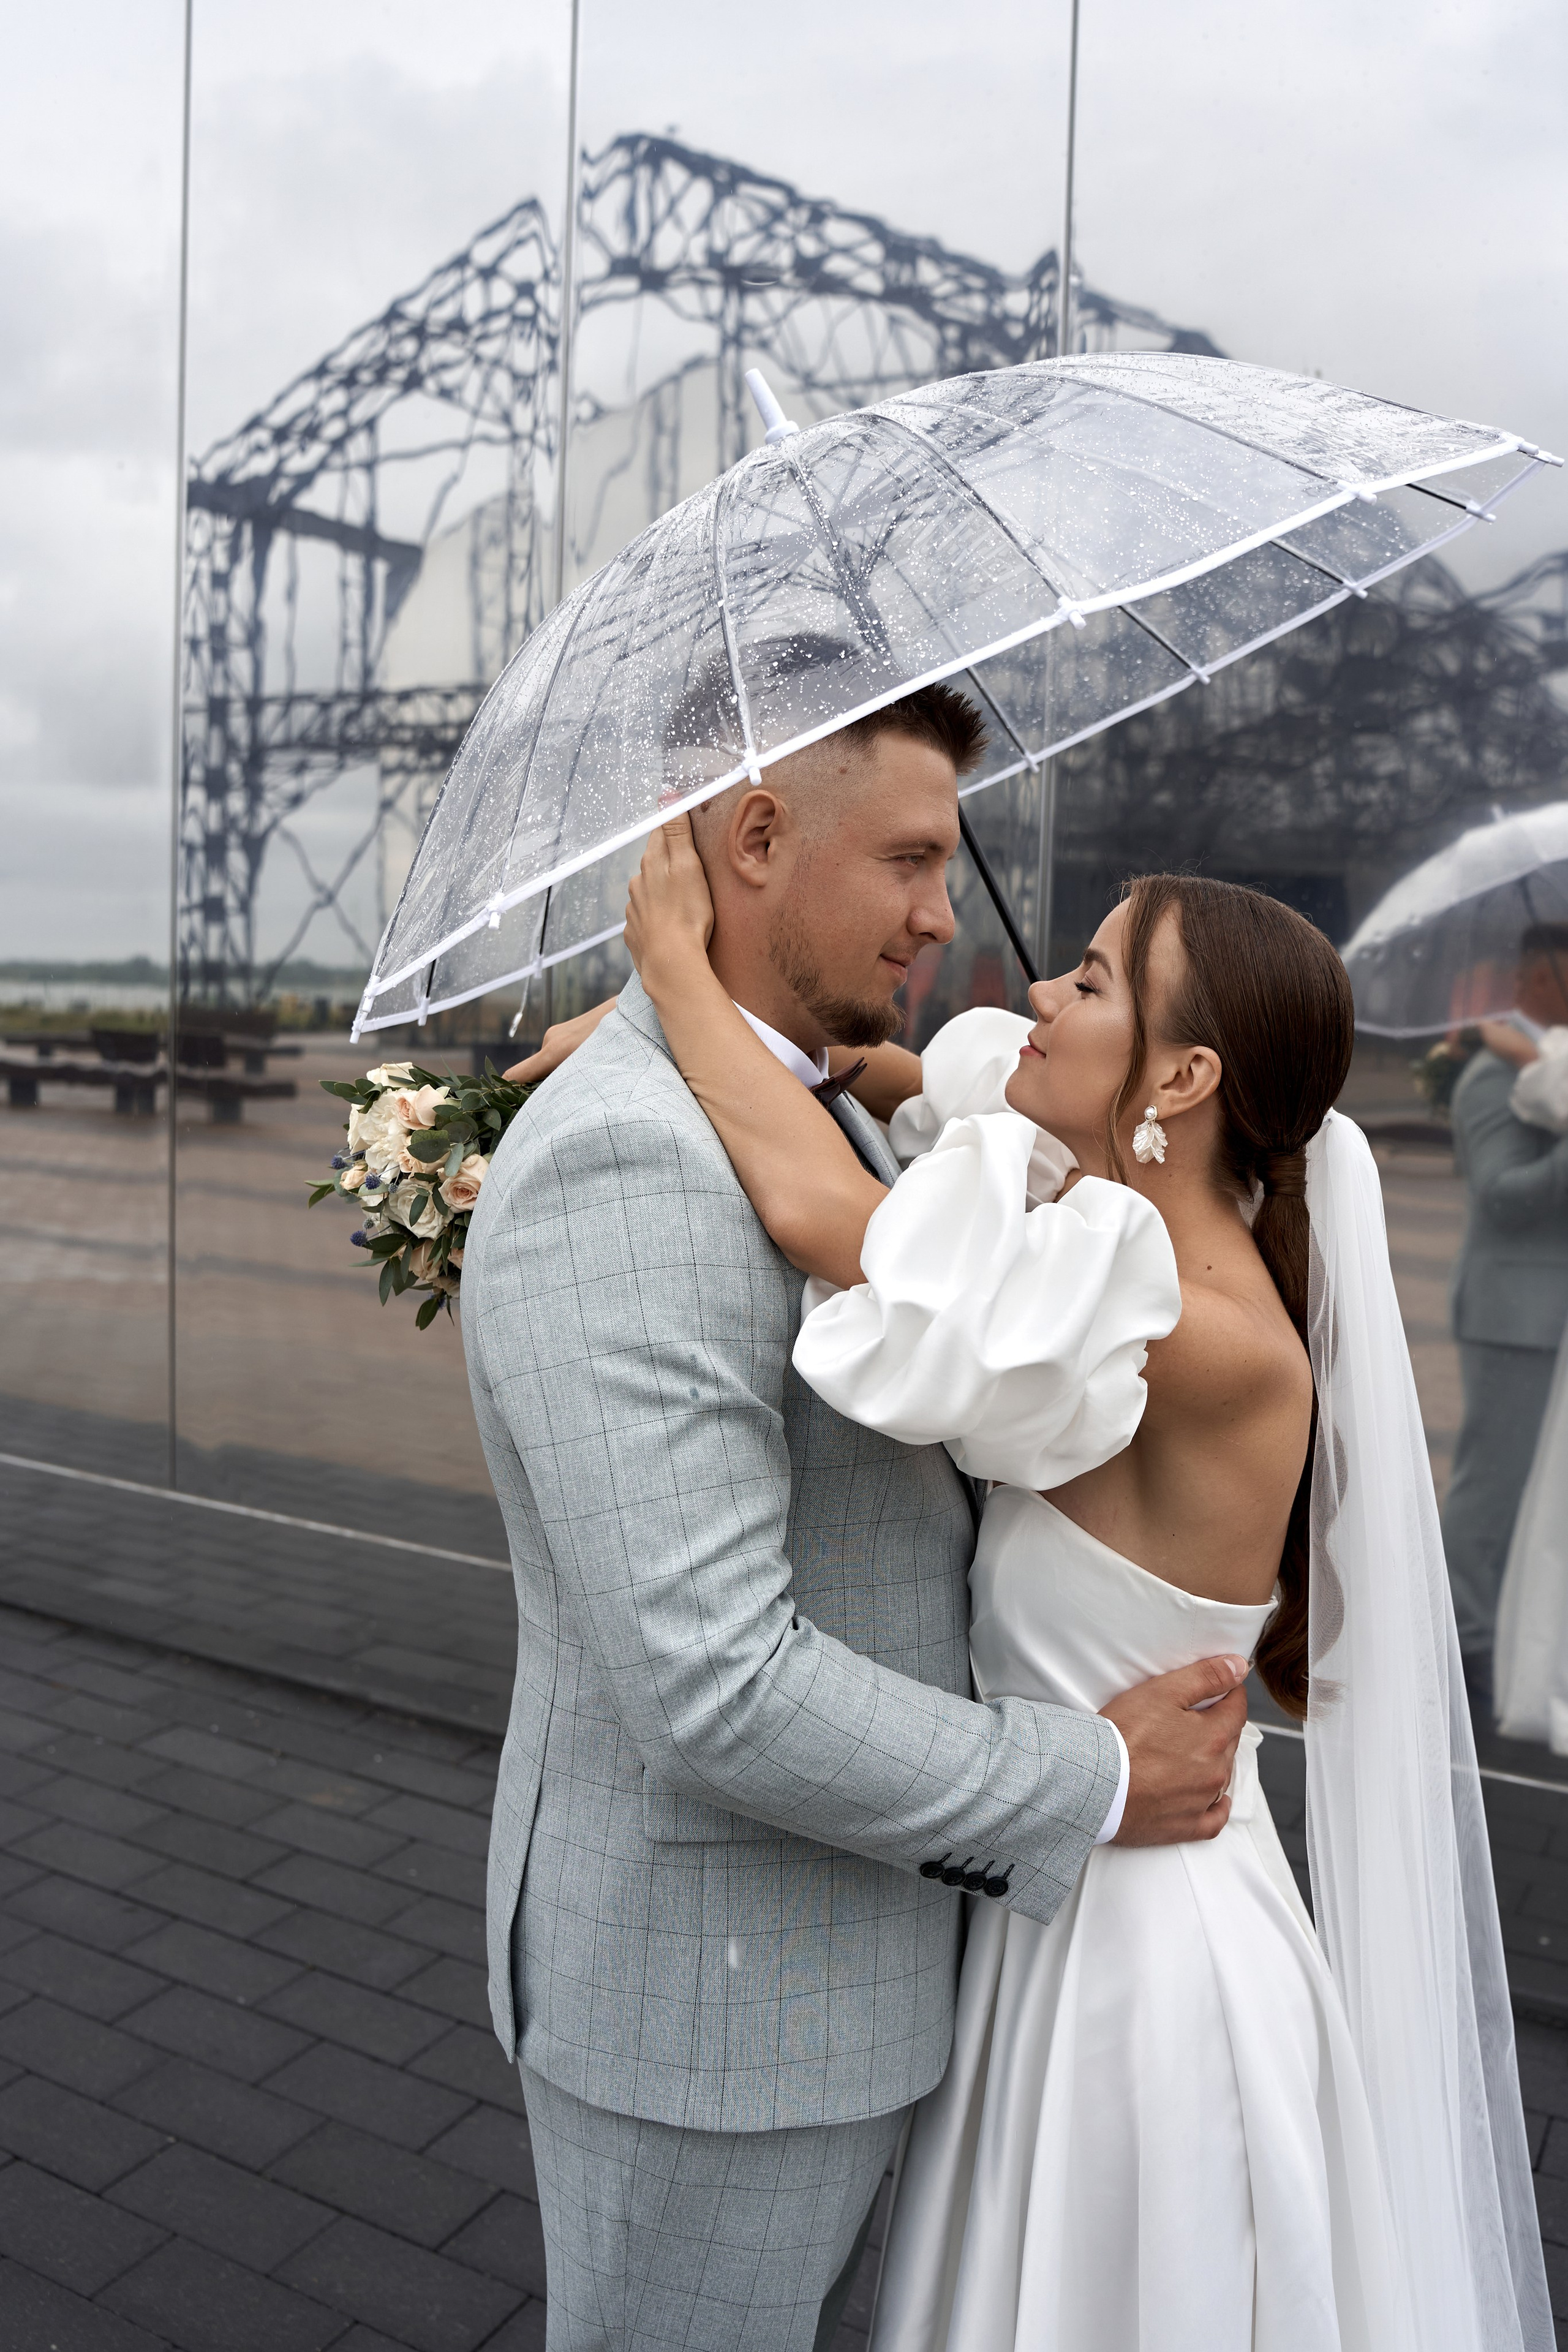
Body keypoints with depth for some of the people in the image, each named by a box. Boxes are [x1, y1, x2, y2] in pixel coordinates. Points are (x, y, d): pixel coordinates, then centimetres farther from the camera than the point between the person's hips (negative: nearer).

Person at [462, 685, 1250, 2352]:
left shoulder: (806, 1121, 4)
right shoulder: (620, 1166, -30)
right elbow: (709, 1684, -33)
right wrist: (1094, 1787, -20)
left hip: (818, 1916, 9)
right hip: (704, 1991, -9)